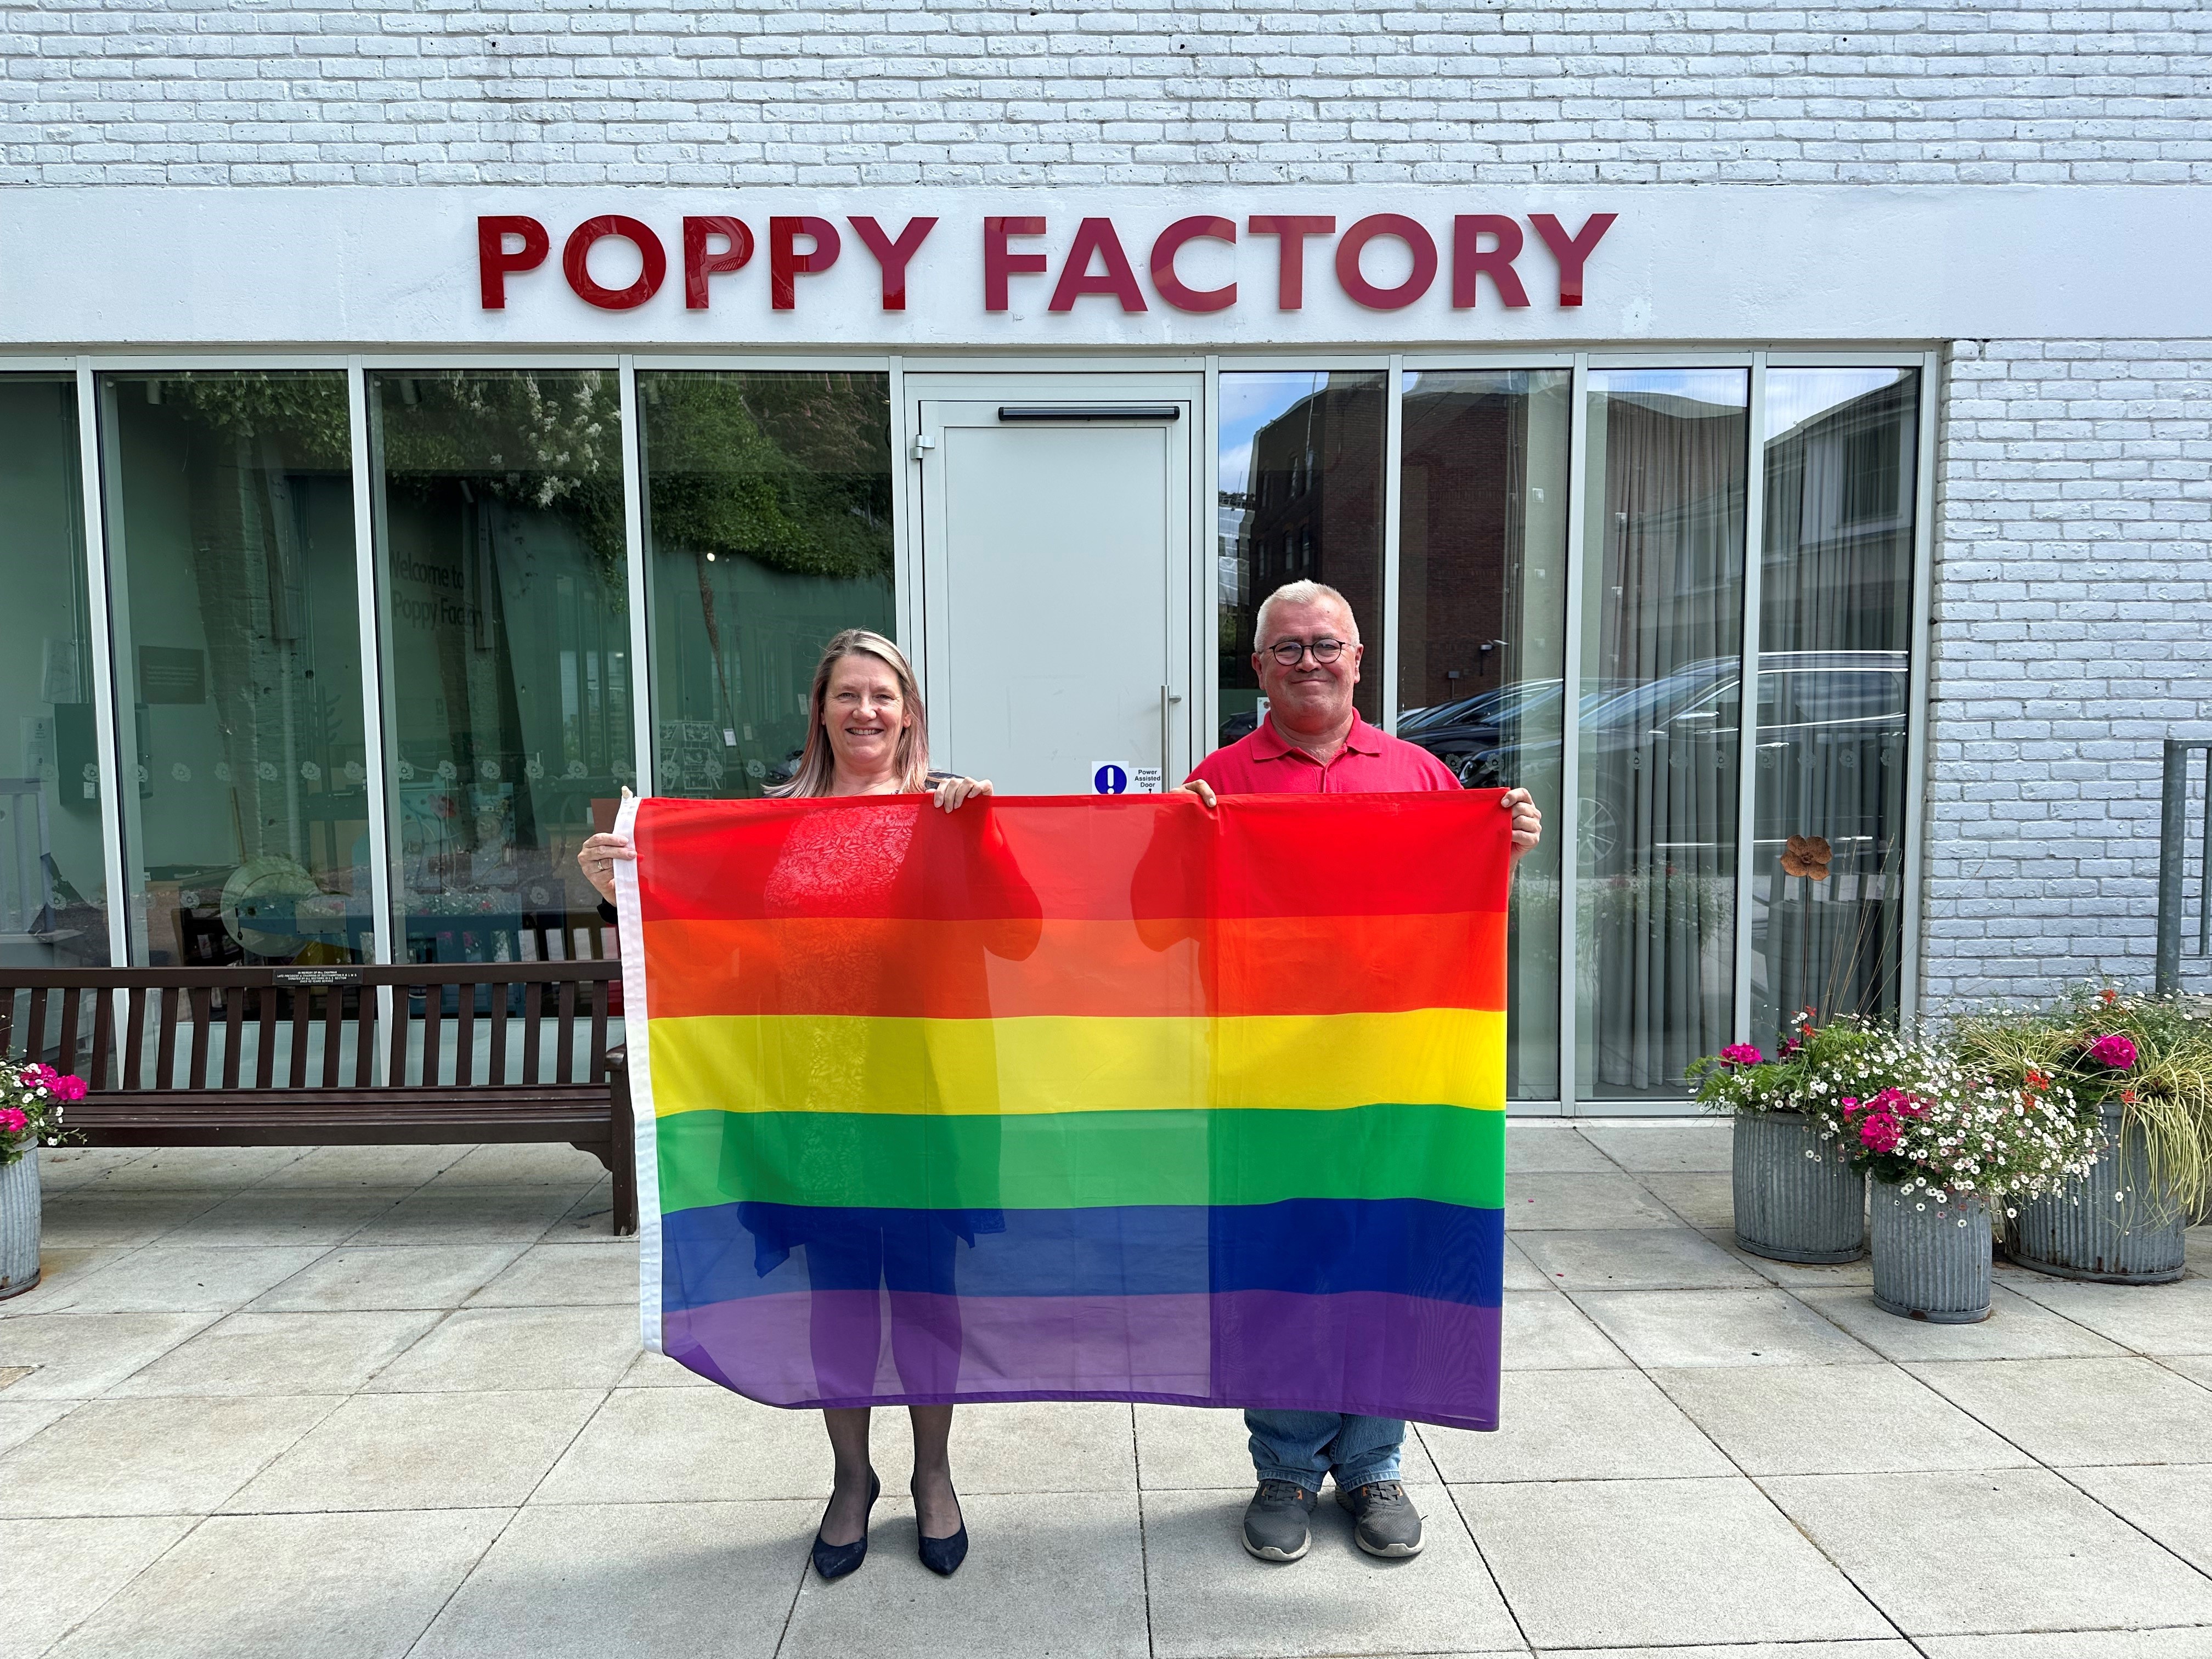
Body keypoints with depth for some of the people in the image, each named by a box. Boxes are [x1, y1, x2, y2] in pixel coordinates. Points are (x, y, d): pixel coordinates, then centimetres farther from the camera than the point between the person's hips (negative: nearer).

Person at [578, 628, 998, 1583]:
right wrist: (620, 890, -7)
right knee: (838, 1283, 13)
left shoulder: (944, 810, 1)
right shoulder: (778, 817, 6)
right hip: (816, 1089, 1)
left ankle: (933, 1475, 32)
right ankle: (851, 1479, 34)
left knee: (924, 1277, 10)